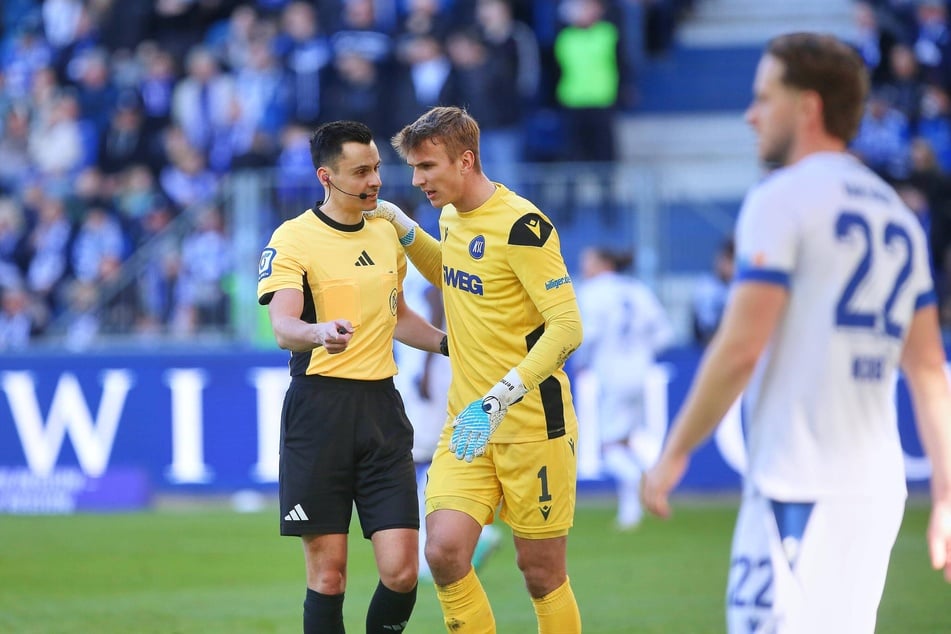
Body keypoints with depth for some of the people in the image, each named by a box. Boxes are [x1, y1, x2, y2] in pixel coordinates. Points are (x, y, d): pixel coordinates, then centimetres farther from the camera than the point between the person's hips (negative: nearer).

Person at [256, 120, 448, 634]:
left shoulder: (387, 233, 14)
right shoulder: (293, 239, -5)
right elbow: (283, 327, -19)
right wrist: (319, 332, -40)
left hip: (381, 408, 5)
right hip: (320, 408, -5)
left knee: (400, 572, -6)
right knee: (328, 575, -3)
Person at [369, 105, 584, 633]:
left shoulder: (522, 225, -16)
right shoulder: (451, 218, 8)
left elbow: (567, 327, -20)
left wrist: (500, 399, -28)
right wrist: (405, 231, 16)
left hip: (533, 426, -6)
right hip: (468, 427, 6)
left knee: (540, 571, 2)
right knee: (444, 552, -10)